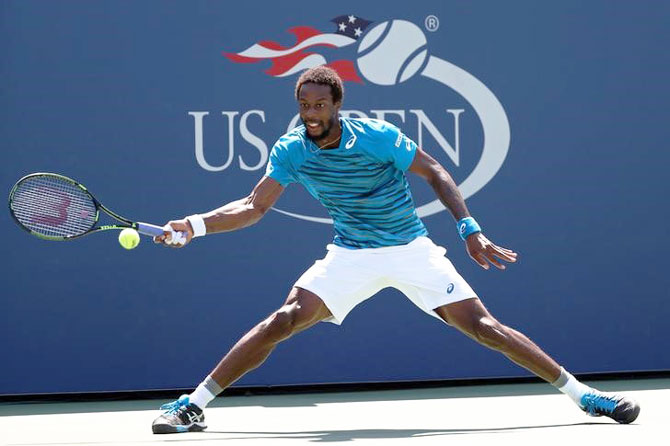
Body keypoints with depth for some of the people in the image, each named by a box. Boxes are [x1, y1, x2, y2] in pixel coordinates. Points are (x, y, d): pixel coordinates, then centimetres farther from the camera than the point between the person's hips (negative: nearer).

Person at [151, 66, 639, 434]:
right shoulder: (290, 150, -8)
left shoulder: (376, 137, -18)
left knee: (482, 325, -9)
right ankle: (194, 404, -12)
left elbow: (434, 172, -10)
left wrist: (470, 230, -17)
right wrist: (196, 225, -16)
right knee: (286, 318, -17)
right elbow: (254, 206, -3)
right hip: (350, 256, 2)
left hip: (412, 250, -2)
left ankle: (580, 393, -1)